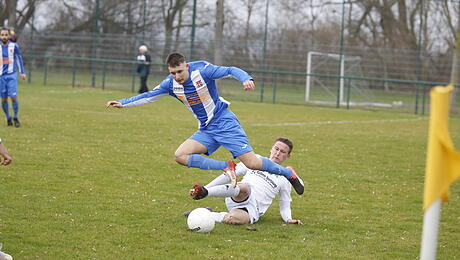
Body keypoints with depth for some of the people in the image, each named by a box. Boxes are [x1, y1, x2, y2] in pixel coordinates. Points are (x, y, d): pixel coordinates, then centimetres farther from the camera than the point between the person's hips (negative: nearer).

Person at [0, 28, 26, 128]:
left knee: (14, 97, -9)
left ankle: (15, 118, 9)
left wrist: (22, 72, 10)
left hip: (12, 75, -1)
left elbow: (19, 58, 10)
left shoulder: (14, 46, -3)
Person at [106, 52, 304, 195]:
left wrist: (246, 79, -37)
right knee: (180, 156, -14)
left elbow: (231, 70, -17)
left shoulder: (202, 71, -16)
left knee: (251, 163, -16)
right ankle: (226, 167, -11)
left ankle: (288, 173, 11)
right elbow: (149, 96, 10)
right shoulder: (171, 84, -1)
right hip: (206, 130, 6)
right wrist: (123, 103, 5)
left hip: (225, 123, -6)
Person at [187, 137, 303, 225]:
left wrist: (289, 219, -1)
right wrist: (206, 187, 4)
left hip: (252, 210, 0)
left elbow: (284, 207, 23)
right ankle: (204, 191, -53)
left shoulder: (285, 179, 20)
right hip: (235, 198, 0)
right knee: (244, 187, -40)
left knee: (234, 219, -40)